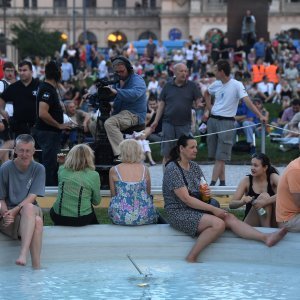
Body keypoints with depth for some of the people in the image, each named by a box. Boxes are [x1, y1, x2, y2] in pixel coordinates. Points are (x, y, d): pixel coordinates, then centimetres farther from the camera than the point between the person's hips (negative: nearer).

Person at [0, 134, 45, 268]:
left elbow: (32, 197, -7)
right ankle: (36, 267, -45)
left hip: (30, 212, 2)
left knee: (28, 208, -38)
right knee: (37, 221, -36)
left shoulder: (38, 169, 2)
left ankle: (23, 253, -53)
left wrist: (14, 211, -22)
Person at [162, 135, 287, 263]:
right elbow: (186, 198, -20)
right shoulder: (172, 169, -14)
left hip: (197, 209, 8)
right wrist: (213, 209, -20)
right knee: (218, 224, -27)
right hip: (179, 213, -8)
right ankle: (191, 258, -21)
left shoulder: (194, 166, 12)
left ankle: (266, 237, -28)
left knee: (229, 217, -15)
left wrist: (207, 192, -5)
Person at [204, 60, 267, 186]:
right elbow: (206, 93, 29)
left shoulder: (237, 85, -10)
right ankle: (222, 182, 15)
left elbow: (247, 100, -18)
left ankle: (213, 183, -13)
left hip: (226, 122, -6)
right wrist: (208, 109, 17)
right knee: (216, 155, 7)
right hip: (212, 119, 6)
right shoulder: (216, 84, 8)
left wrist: (260, 115, -27)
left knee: (221, 157, -9)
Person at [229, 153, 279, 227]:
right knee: (264, 196, -24)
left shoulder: (273, 177, -4)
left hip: (272, 224, 0)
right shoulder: (246, 180, -2)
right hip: (251, 224, 0)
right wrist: (243, 201, -28)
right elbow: (231, 205, -6)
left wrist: (265, 202, -37)